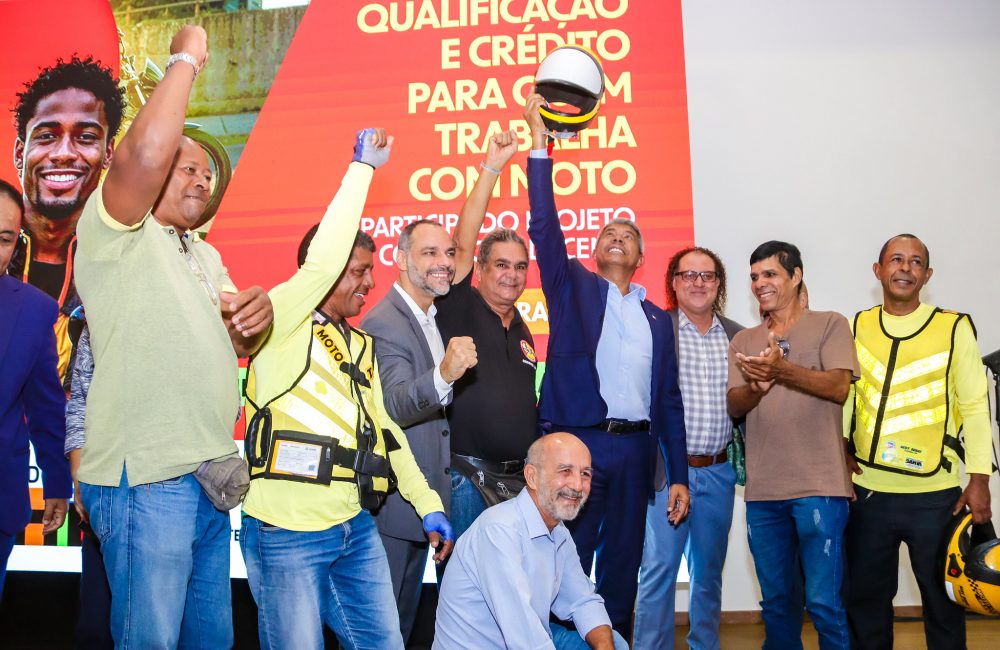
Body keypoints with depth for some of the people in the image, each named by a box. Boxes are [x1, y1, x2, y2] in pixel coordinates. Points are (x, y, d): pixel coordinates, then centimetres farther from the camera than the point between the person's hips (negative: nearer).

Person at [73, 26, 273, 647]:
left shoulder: (206, 254, 21)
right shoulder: (114, 231, -6)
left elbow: (235, 345, 19)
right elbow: (147, 150, -25)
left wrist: (257, 316, -5)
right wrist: (186, 59, -12)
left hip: (212, 475, 8)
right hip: (146, 479, -8)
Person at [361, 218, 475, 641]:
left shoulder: (435, 317, 10)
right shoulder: (383, 324, -18)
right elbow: (396, 406, -33)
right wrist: (444, 375, -50)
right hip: (394, 501, -9)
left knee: (404, 618, 21)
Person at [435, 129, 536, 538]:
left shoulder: (522, 332, 15)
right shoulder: (460, 309, -3)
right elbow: (462, 244, -17)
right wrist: (491, 168, -22)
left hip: (518, 479, 6)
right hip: (465, 479, -6)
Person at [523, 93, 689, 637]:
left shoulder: (657, 318, 17)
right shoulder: (572, 286, 9)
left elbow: (669, 400, 14)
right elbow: (544, 226, -5)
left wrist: (678, 477, 8)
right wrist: (539, 145, -11)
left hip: (634, 449, 3)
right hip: (576, 442, -3)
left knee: (622, 569, 10)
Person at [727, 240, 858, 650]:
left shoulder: (830, 325, 3)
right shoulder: (743, 341, 14)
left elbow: (838, 387, -11)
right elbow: (734, 405, 4)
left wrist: (782, 369, -26)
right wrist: (757, 386, -19)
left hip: (818, 487, -4)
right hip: (763, 491, 4)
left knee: (824, 601, -5)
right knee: (777, 602, 13)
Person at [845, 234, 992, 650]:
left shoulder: (954, 328, -3)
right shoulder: (857, 327, 5)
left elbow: (975, 407, -4)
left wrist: (979, 479, -8)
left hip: (935, 493, -2)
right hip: (868, 491, 3)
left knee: (942, 599, 11)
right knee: (864, 596, 13)